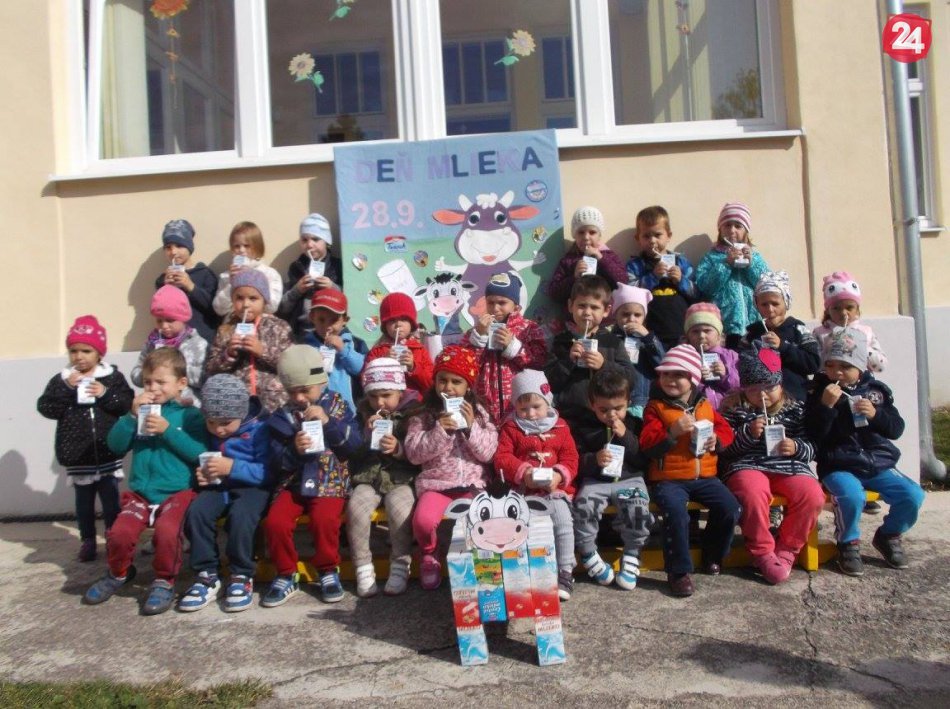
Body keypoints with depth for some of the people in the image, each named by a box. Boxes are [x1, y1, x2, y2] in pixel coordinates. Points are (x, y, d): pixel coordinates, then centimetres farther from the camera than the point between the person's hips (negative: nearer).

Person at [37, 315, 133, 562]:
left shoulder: (113, 377, -1)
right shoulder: (61, 380, 1)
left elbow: (127, 404, -6)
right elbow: (46, 408, -8)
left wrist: (106, 394, -19)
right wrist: (66, 389, -17)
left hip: (108, 452, -1)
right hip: (77, 455, 1)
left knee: (111, 499, 7)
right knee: (84, 500, 13)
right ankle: (87, 541, 25)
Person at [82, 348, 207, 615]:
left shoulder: (191, 415, 2)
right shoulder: (141, 411, 12)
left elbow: (200, 453, -10)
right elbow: (116, 445, 5)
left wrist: (168, 430, -16)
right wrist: (132, 416, -8)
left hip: (178, 492, -3)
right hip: (140, 492, 4)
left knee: (167, 531, -30)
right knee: (119, 533, -18)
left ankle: (164, 582, -2)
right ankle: (119, 573, 17)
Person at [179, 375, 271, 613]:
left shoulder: (259, 428, -11)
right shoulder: (207, 431, 9)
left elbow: (267, 472, -16)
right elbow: (202, 461, 23)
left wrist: (233, 467, -26)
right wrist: (202, 473, -1)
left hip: (252, 486, -5)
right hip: (218, 485, 5)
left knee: (240, 515, -35)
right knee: (196, 512, -24)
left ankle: (242, 577, -14)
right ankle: (207, 575, -9)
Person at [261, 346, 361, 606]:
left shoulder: (337, 405, 5)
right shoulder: (283, 416, 7)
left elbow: (355, 444, -5)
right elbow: (277, 461, 4)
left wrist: (328, 422, -16)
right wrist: (294, 450, -17)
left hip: (331, 480, -2)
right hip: (293, 482, 2)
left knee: (324, 519, -29)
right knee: (275, 521, -22)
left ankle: (329, 571, -2)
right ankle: (286, 575, 3)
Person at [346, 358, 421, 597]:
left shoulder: (412, 413, 1)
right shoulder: (363, 413, 11)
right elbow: (351, 452, 8)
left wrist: (399, 448, -20)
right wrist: (366, 432, -9)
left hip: (401, 478, -2)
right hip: (367, 478, 3)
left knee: (399, 506, -31)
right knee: (356, 505, -26)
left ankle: (400, 566, -14)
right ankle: (363, 567, -12)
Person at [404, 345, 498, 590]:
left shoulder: (479, 413, 8)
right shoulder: (423, 415, 5)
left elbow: (488, 453, 1)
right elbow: (413, 454, -5)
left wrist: (471, 426, -12)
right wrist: (440, 431, -16)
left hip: (472, 483, 1)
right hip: (435, 483, -1)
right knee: (423, 520, -30)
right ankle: (429, 555, 5)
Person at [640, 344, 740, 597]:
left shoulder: (705, 405, 13)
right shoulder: (656, 407, -1)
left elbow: (725, 430, 15)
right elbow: (647, 444, -9)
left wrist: (717, 439, -7)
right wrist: (673, 433, -23)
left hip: (704, 476, 5)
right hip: (668, 479, -4)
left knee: (730, 508, -11)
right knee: (677, 513, -29)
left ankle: (712, 557, 15)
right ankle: (679, 571, -11)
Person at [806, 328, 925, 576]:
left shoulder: (877, 390, 9)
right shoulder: (819, 392, -1)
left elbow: (897, 429, 7)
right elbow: (814, 436, -10)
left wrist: (876, 414, -12)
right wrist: (826, 406, -22)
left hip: (879, 464, 4)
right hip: (839, 467, -4)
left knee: (912, 495, -16)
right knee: (852, 496, -32)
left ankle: (888, 535, 15)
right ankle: (848, 543, -2)